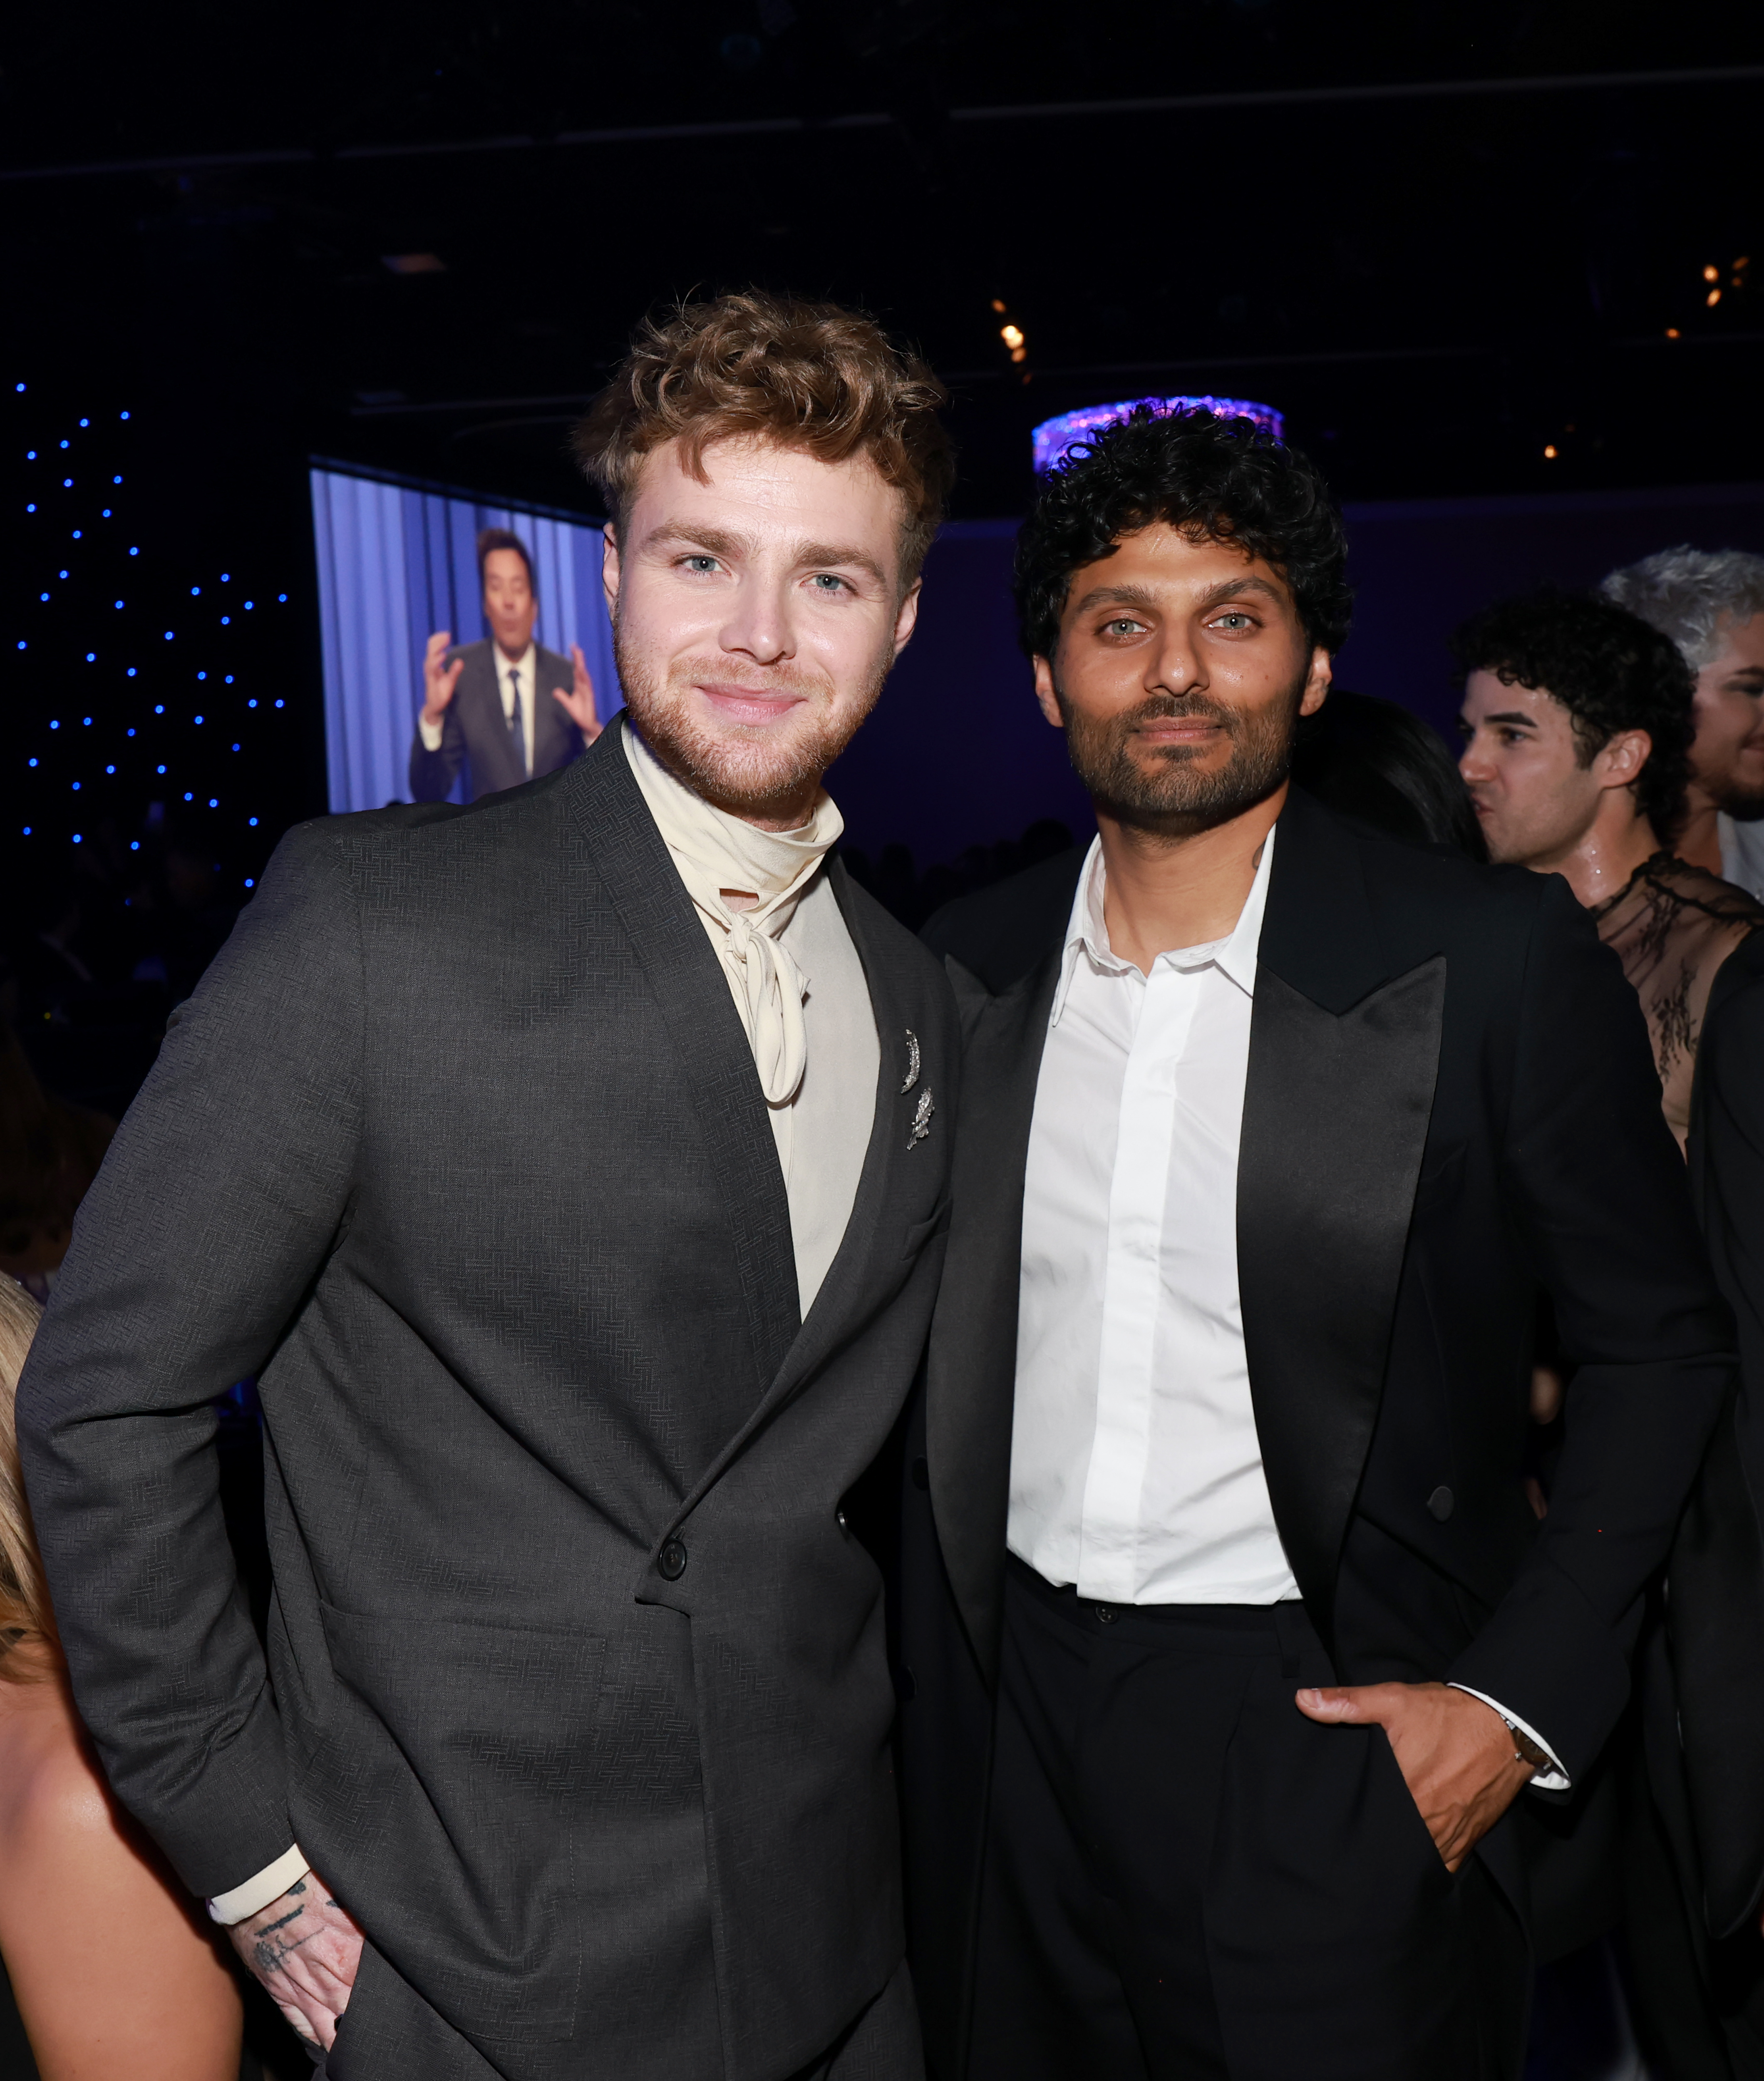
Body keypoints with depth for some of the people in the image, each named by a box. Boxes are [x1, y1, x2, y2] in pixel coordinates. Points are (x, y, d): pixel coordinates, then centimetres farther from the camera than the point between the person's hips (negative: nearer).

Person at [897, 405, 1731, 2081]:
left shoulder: (1496, 962, -9)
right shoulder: (970, 966, 2)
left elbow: (1659, 1348, -4)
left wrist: (1519, 1700, -9)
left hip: (1325, 1740, -3)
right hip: (1011, 1732, 4)